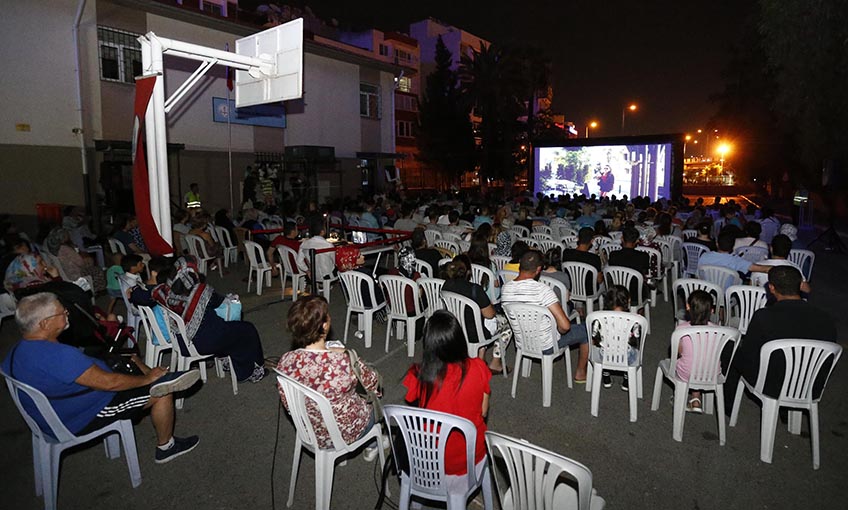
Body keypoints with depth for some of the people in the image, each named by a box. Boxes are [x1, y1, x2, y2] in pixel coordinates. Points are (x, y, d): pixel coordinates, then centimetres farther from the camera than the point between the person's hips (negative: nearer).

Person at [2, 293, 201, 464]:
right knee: (162, 393, -7)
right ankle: (166, 447, 11)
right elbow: (108, 382, -30)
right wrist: (146, 379, -13)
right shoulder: (59, 355, -34)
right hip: (82, 422, -10)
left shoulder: (16, 352, -1)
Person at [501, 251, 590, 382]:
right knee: (586, 330, 17)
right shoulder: (542, 290, -31)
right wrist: (560, 331, -8)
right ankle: (580, 373, 36)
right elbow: (565, 326, -32)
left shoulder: (505, 288, -14)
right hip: (546, 346, -5)